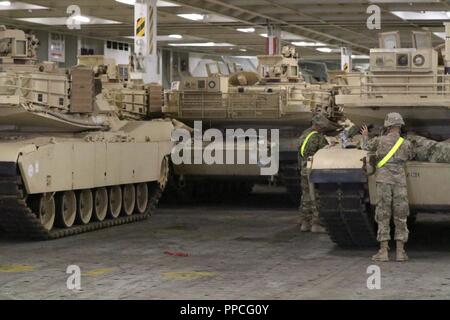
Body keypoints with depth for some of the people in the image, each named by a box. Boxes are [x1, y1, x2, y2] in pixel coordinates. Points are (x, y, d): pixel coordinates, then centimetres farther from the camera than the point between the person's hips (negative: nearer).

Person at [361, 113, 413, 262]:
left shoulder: (380, 140, -1)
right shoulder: (406, 144, 1)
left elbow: (366, 146, 18)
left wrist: (365, 136, 38)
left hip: (383, 181, -1)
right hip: (400, 181, 1)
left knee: (383, 217, 3)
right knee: (400, 218, 7)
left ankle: (383, 251, -1)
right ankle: (400, 252, 5)